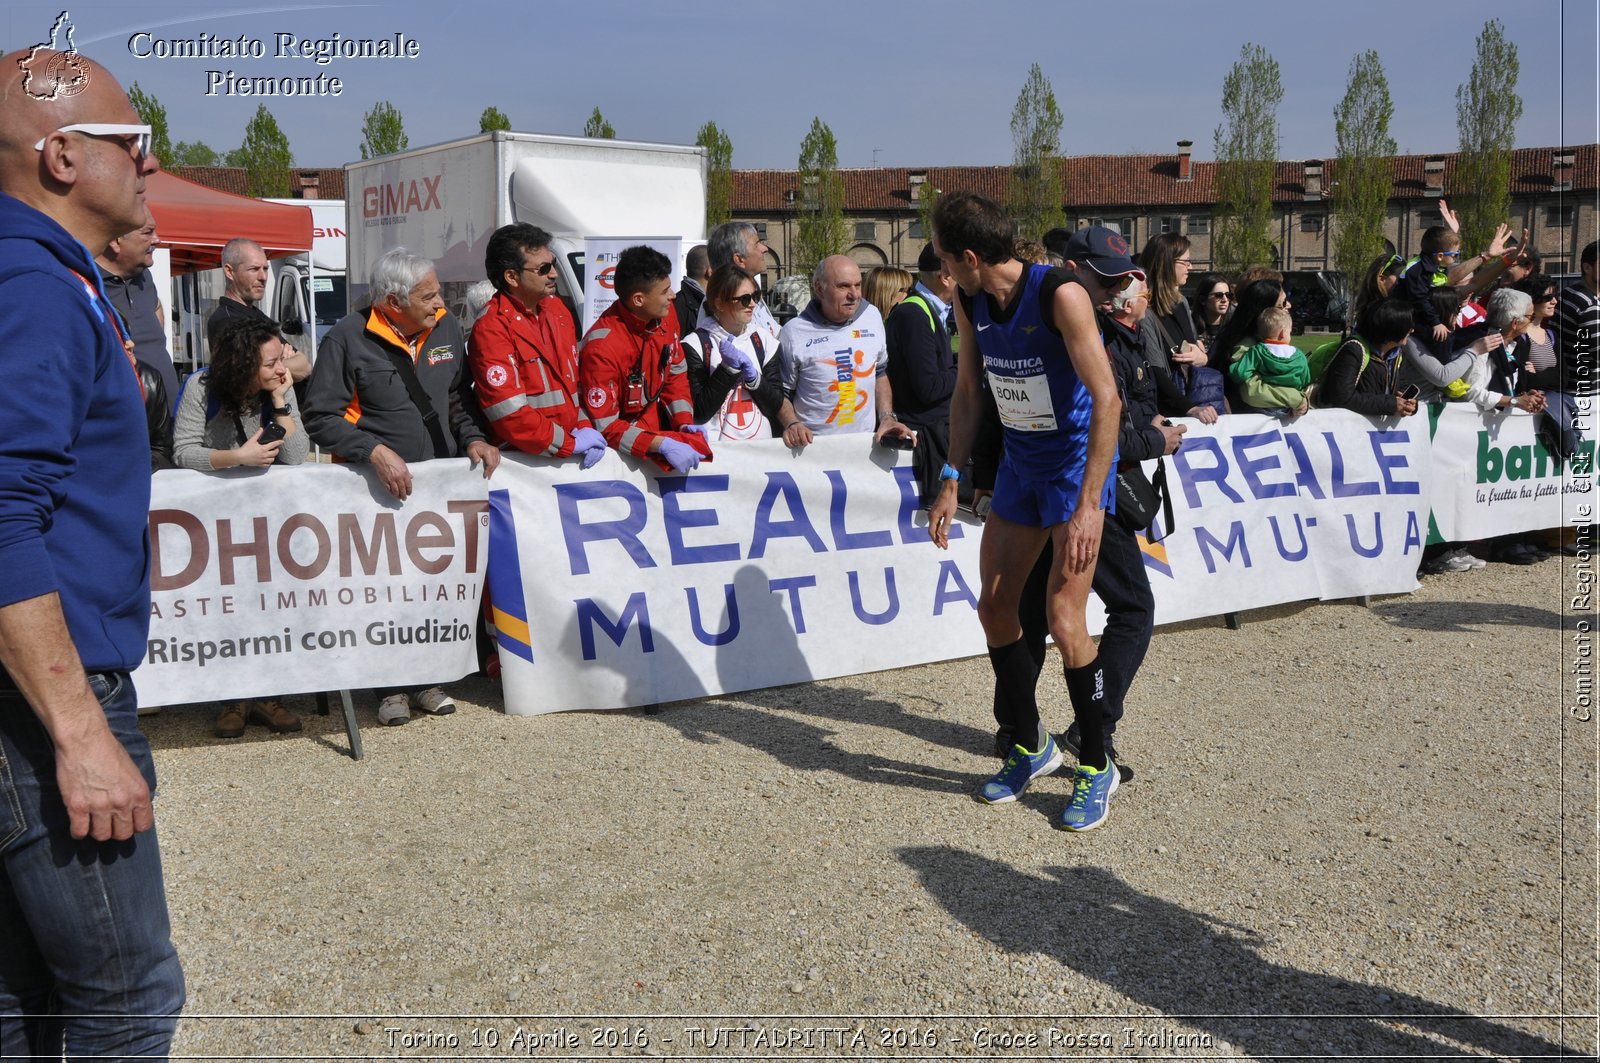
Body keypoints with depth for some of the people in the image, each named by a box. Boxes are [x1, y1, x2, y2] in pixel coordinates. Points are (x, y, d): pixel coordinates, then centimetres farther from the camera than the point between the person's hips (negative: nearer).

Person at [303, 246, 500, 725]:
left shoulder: (445, 328, 9)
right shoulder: (348, 338, -8)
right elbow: (321, 417, -10)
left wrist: (473, 437, 3)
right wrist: (376, 452, -20)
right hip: (377, 488, -4)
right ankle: (391, 686, 11)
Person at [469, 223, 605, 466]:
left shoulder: (556, 307, 14)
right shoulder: (491, 328, -10)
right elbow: (508, 412, -15)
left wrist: (584, 426, 3)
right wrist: (570, 444, -11)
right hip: (522, 458, -7)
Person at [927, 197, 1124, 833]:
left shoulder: (1060, 294, -24)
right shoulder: (969, 302, -3)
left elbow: (1107, 400, -26)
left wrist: (1087, 506, -31)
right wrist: (952, 480, 3)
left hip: (1077, 460, -7)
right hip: (1018, 461, 7)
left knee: (1063, 621, -11)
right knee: (994, 607, 8)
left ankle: (1096, 767, 8)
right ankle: (1030, 746, 27)